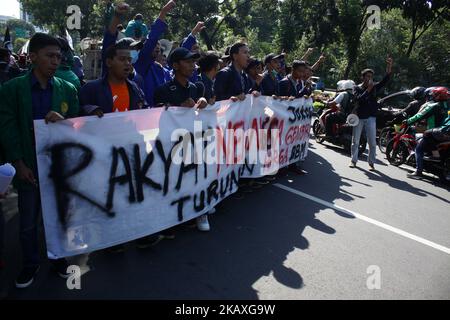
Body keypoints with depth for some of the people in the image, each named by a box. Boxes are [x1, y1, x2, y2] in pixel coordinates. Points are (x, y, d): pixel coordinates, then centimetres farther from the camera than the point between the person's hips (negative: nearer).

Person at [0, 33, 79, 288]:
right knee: (28, 221, 12)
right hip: (29, 167, -1)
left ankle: (59, 257, 34)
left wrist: (63, 121, -21)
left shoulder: (68, 90, 0)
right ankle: (31, 263, 32)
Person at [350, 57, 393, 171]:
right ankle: (353, 160, 19)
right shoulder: (357, 88, 1)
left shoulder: (375, 87, 7)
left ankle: (371, 163, 3)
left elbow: (385, 80, -5)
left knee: (372, 142, -3)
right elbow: (358, 99, -16)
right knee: (355, 141, 7)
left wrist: (389, 66, -17)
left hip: (371, 117, 1)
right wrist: (368, 89, -21)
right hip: (359, 117, -1)